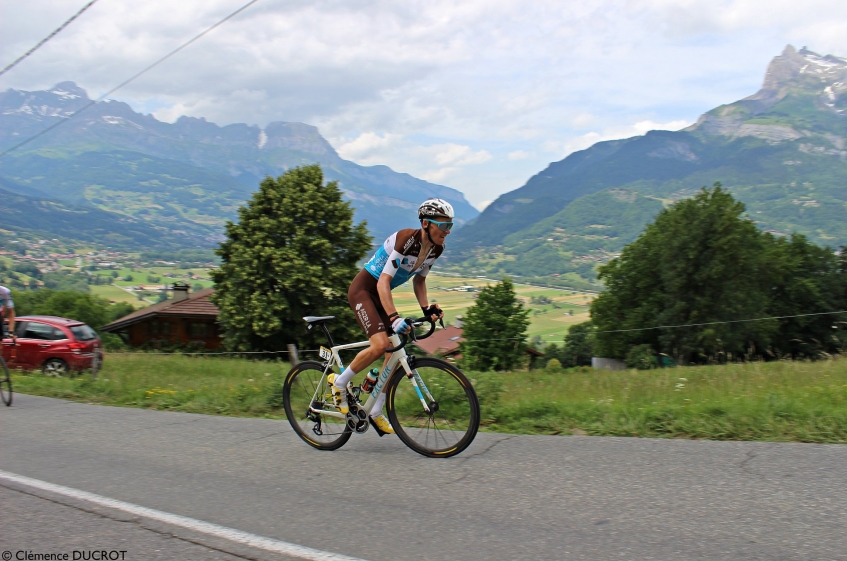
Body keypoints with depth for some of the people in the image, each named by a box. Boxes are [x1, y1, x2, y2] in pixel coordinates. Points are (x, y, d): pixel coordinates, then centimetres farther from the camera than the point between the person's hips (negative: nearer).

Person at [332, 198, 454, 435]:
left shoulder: (436, 248, -5)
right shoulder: (405, 239, -28)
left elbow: (419, 280, 10)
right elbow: (383, 282, -31)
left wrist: (426, 307, -6)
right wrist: (394, 318, -41)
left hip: (382, 294, 8)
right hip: (363, 289, -8)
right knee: (381, 345, -26)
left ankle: (376, 412, 13)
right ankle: (339, 382, -2)